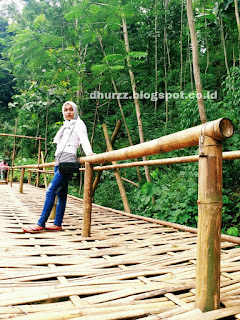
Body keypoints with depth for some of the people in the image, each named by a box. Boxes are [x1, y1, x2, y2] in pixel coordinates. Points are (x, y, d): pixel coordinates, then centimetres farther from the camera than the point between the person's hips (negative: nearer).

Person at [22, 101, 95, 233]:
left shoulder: (78, 124, 2)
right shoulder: (65, 126, 26)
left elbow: (84, 139, -13)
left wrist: (89, 153, -30)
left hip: (68, 162, -8)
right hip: (59, 162, 8)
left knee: (50, 191, -13)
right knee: (61, 194, 6)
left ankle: (40, 224, -11)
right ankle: (57, 224, 9)